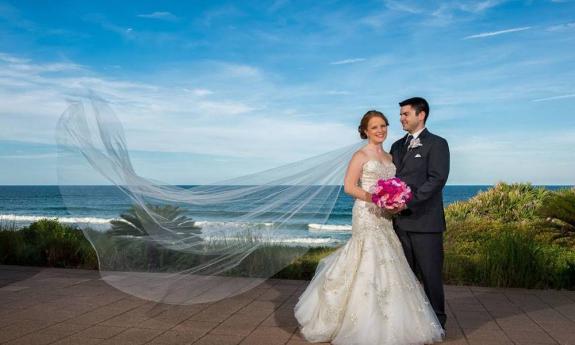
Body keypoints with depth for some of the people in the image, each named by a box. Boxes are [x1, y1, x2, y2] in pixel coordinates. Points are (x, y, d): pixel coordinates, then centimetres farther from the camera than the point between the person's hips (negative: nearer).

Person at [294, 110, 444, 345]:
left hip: (385, 218, 7)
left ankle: (386, 323, 20)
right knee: (368, 265, -7)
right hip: (367, 216, -7)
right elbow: (349, 187, -10)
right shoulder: (360, 155, -3)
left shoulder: (389, 157, 17)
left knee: (385, 264, 8)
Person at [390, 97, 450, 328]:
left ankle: (436, 321, 17)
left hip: (425, 220, -6)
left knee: (430, 273, 3)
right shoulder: (397, 146, 17)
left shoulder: (437, 144, -3)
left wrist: (409, 201, -21)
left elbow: (437, 179, -13)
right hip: (400, 220, 6)